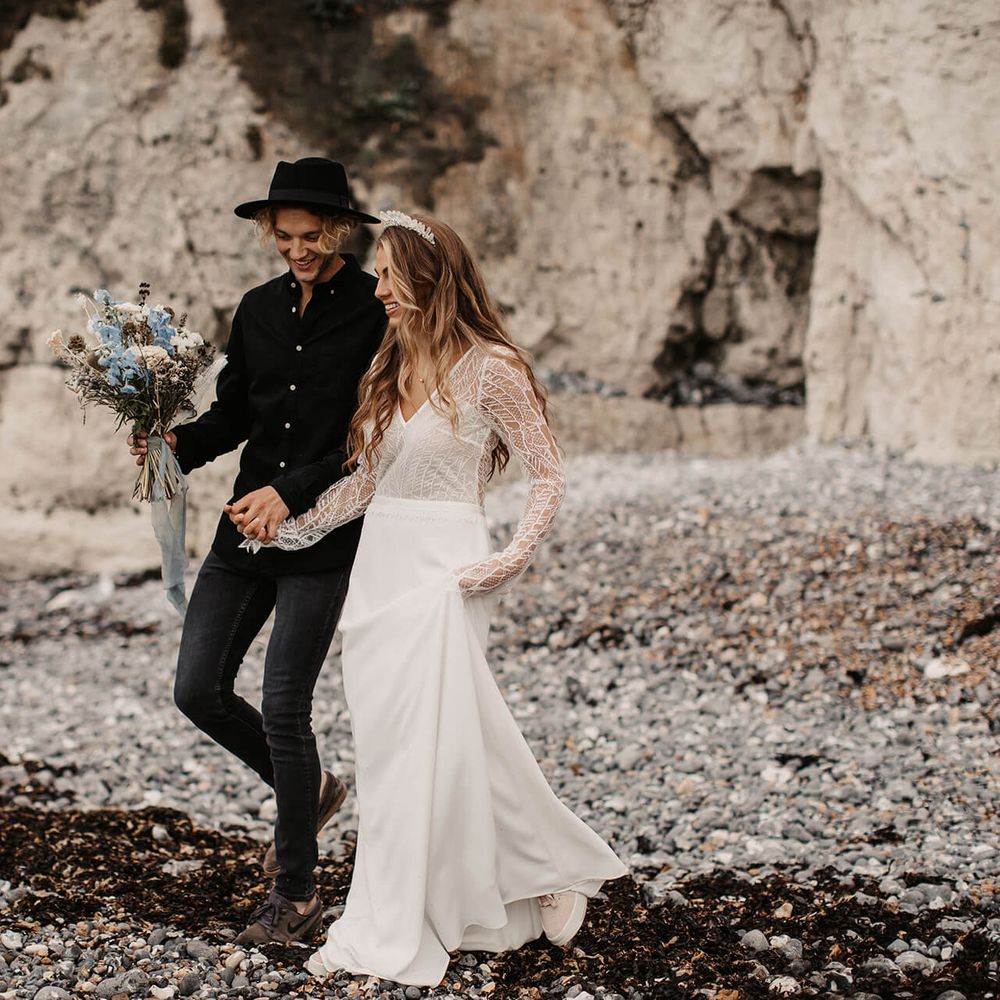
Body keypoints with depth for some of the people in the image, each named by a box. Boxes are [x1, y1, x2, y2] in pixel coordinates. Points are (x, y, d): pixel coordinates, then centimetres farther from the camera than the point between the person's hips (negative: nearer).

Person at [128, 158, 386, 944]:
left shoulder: (376, 311, -9)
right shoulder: (259, 310, 8)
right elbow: (234, 413, 15)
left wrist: (292, 491, -19)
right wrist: (178, 443, -4)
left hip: (325, 534, -6)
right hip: (246, 529, 6)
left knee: (283, 709, -5)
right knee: (199, 689, 6)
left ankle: (297, 894, 12)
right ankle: (310, 788, 32)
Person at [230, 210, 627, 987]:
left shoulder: (489, 368, -8)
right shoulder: (390, 366, 12)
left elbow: (550, 475, -4)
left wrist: (511, 559, -12)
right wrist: (286, 527, 10)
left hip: (441, 572, -7)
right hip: (379, 566, 7)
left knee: (428, 743, -4)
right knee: (389, 745, 8)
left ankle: (390, 939, 9)